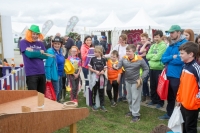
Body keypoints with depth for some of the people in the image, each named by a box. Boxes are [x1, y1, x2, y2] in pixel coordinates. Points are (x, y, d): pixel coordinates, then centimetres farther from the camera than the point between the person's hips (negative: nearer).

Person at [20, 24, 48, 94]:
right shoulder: (23, 42, -1)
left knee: (42, 95, 13)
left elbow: (46, 55, 2)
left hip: (42, 72, 5)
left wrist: (33, 52, -9)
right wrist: (40, 53, -1)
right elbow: (29, 54, -14)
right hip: (31, 73, -5)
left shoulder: (40, 43, 13)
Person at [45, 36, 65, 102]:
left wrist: (62, 73, 14)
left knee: (59, 90, 20)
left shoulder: (60, 51, 6)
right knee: (55, 91, 2)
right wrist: (48, 77, -24)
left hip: (60, 74, 9)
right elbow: (48, 65, -22)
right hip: (54, 75, -9)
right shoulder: (50, 52, -19)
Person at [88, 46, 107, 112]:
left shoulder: (103, 59, 1)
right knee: (94, 91, 7)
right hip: (94, 77, -1)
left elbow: (105, 68, 7)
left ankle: (102, 105, 17)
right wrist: (95, 71, -15)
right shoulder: (93, 59, -2)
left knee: (101, 91, 8)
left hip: (101, 77, 1)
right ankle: (93, 105, 19)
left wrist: (103, 71, -14)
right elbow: (90, 68, -2)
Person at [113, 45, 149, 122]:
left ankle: (136, 115, 8)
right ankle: (132, 111, 36)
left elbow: (146, 69, -9)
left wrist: (141, 79, -16)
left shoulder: (140, 59, -17)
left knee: (135, 98, -1)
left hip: (136, 81, -5)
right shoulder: (124, 58, -8)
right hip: (127, 81, 5)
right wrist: (115, 67, -41)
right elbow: (119, 66, -17)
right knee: (129, 97, 17)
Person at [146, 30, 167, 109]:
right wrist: (154, 55, -10)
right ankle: (154, 100, 29)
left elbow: (158, 57, -18)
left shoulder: (163, 46, -10)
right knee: (152, 86, 15)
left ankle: (160, 102, 15)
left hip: (159, 69, -7)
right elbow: (147, 56, 4)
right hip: (152, 68, 7)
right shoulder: (153, 46, 13)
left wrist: (151, 56, -3)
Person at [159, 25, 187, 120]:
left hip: (177, 76, -8)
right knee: (170, 96, 20)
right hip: (169, 75, 8)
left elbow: (180, 60, -24)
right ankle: (169, 114, 36)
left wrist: (168, 60, -8)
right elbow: (163, 59, 4)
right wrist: (172, 57, -14)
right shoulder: (171, 45, 11)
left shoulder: (184, 44, -13)